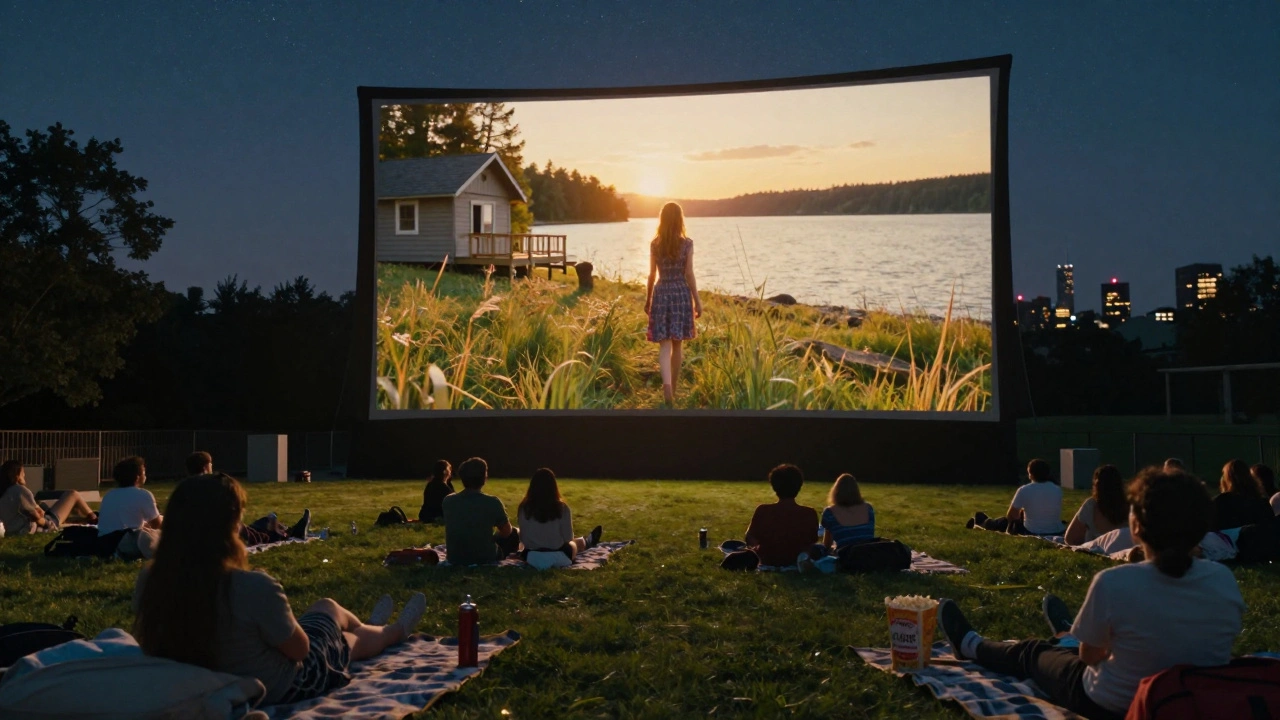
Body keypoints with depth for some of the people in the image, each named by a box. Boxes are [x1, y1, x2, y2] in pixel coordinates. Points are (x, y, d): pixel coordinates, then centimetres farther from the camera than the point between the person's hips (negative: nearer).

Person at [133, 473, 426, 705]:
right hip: (276, 690, -6)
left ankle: (366, 626, 63)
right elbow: (300, 648, -20)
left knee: (322, 609, 28)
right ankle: (398, 629, 57)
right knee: (330, 609, 25)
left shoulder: (148, 581, -19)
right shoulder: (254, 587, -37)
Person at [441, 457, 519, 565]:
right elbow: (507, 531, 1)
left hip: (455, 560, 4)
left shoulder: (447, 501, -7)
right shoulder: (492, 502, -17)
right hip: (485, 559, -4)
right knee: (514, 534, 22)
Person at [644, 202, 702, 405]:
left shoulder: (655, 244, -1)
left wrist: (648, 299, 13)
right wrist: (697, 301, 1)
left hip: (661, 293, 0)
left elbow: (652, 275, 2)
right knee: (677, 343, 12)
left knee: (664, 344, -2)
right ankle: (673, 389, 20)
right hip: (681, 293, 0)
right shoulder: (687, 244, -5)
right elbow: (689, 275, -6)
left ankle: (666, 383, -26)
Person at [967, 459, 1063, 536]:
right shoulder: (1057, 490, -1)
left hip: (1032, 533, -6)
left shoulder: (1024, 490, -15)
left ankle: (982, 522, 52)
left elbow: (1010, 516, -4)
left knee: (1007, 522, 23)